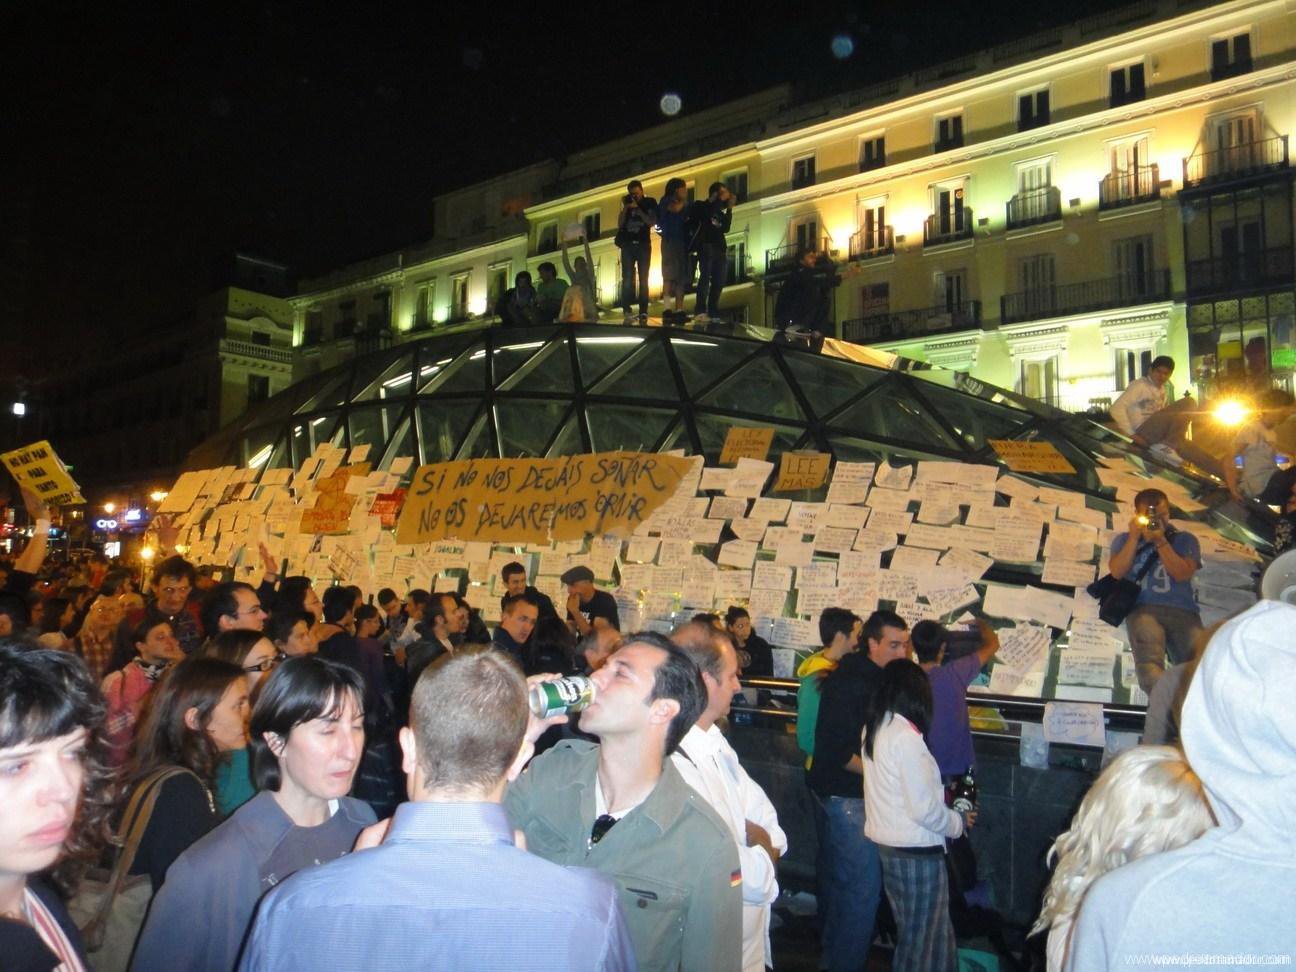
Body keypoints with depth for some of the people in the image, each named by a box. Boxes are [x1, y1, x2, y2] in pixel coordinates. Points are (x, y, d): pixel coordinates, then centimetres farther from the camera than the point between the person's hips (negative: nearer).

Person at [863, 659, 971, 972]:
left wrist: (939, 790, 13)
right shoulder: (906, 737, -22)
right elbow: (924, 809, -20)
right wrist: (959, 821, -3)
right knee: (926, 940, 7)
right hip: (916, 852, -8)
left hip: (885, 843, 8)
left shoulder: (874, 730, 3)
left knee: (909, 934, 21)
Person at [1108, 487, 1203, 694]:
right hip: (1143, 609, -2)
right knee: (1149, 660, -32)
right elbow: (1117, 572, 5)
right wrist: (1134, 537, 1)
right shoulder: (1124, 540, 23)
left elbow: (1182, 574, 4)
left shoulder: (1184, 540, 21)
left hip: (1183, 610, 2)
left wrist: (1160, 541, -1)